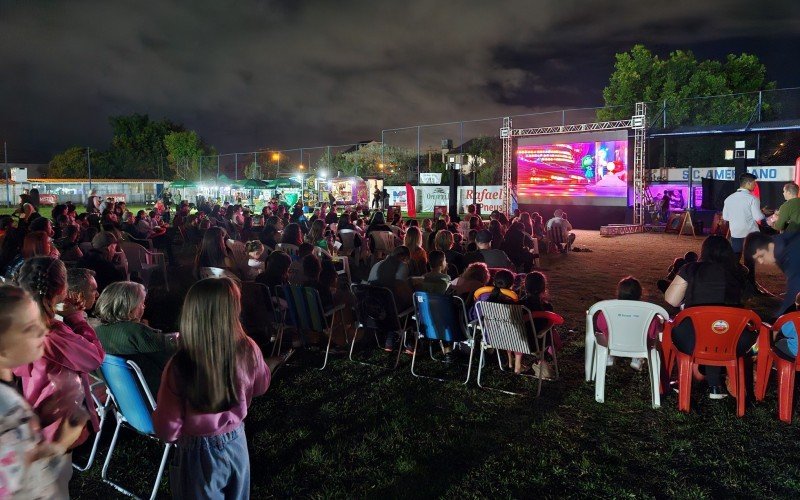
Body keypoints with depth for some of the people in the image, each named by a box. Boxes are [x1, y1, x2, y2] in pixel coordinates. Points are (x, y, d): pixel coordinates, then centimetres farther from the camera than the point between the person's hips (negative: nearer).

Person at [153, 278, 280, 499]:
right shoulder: (249, 350, -19)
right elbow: (261, 387, 3)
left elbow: (167, 430, -17)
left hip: (199, 454, -3)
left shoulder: (179, 366, -28)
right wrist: (271, 364, 19)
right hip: (237, 445, 3)